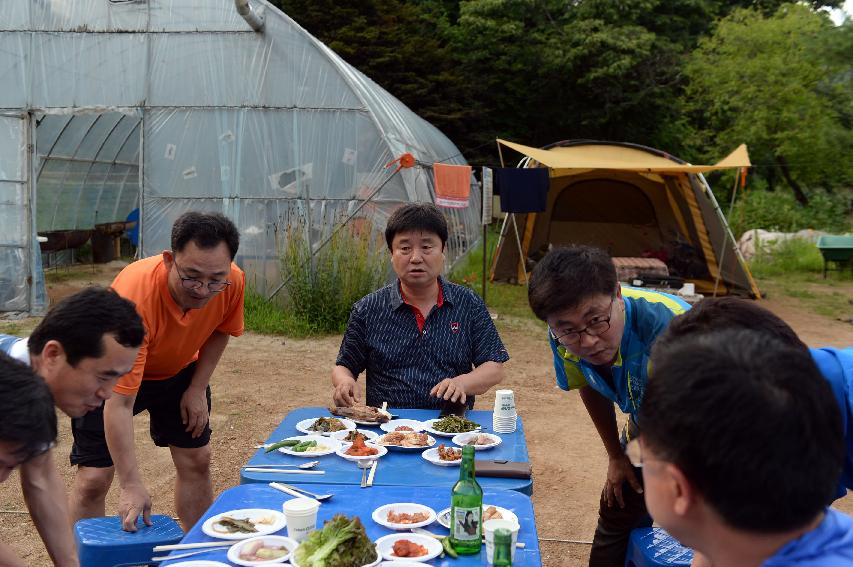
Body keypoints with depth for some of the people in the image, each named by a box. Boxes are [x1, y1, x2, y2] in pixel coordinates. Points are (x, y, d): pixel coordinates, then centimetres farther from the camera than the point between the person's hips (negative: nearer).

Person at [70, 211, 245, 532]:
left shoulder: (233, 283, -27)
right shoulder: (135, 296, -42)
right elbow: (119, 403, -39)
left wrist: (198, 388, -7)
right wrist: (131, 486, -39)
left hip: (178, 369, 4)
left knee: (196, 461, 6)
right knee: (93, 479, -9)